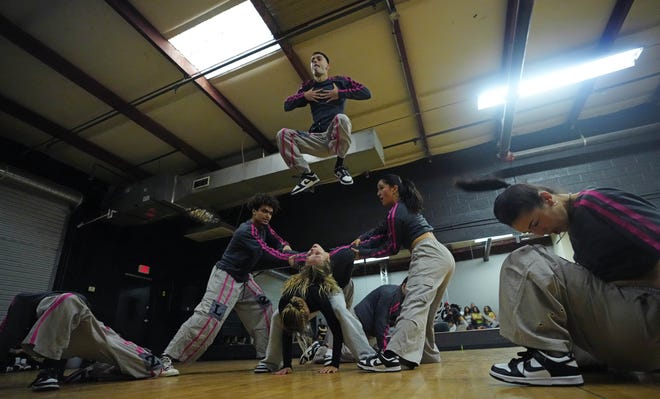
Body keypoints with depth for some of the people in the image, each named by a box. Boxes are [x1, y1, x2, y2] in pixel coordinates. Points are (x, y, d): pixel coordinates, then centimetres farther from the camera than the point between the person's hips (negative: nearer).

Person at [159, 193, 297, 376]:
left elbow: (279, 242, 11)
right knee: (206, 317, -16)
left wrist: (286, 248, -15)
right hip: (225, 278, -9)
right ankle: (167, 358, -5)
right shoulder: (246, 231, -26)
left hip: (244, 279, 9)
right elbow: (268, 255, -34)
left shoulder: (264, 227, 1)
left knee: (264, 311, 3)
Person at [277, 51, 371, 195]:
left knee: (341, 118, -36)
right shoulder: (307, 86, 21)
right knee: (283, 134, -18)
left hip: (336, 136, -3)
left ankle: (340, 166, -15)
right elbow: (287, 105, 20)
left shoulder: (340, 80, 12)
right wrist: (304, 96, 4)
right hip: (316, 138, 3)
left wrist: (340, 93, -4)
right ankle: (308, 174, -9)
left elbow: (366, 93, 3)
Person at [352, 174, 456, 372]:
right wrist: (361, 240, 11)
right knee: (425, 311, 15)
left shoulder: (395, 212, -6)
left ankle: (393, 356, -36)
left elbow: (392, 247, 2)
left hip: (428, 256, -10)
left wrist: (364, 252, 8)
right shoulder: (405, 206, 23)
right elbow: (382, 231, 23)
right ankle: (428, 354, 23)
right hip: (442, 255, 10)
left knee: (414, 305, -26)